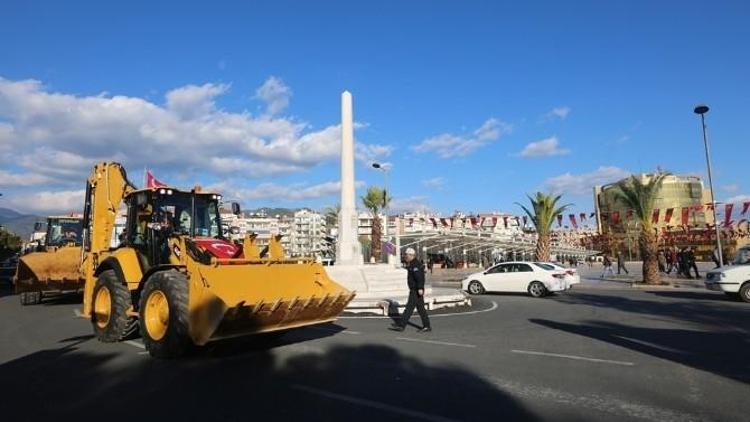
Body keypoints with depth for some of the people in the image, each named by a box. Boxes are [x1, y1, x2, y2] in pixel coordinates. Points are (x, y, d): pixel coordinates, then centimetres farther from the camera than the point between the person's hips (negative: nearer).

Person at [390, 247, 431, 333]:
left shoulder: (415, 265, -16)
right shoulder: (412, 264, 17)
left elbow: (419, 277, -26)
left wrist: (420, 288, -33)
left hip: (416, 291, -10)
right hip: (414, 290, 10)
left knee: (409, 307, -5)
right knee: (421, 308, 11)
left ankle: (401, 325, -1)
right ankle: (426, 326, 15)